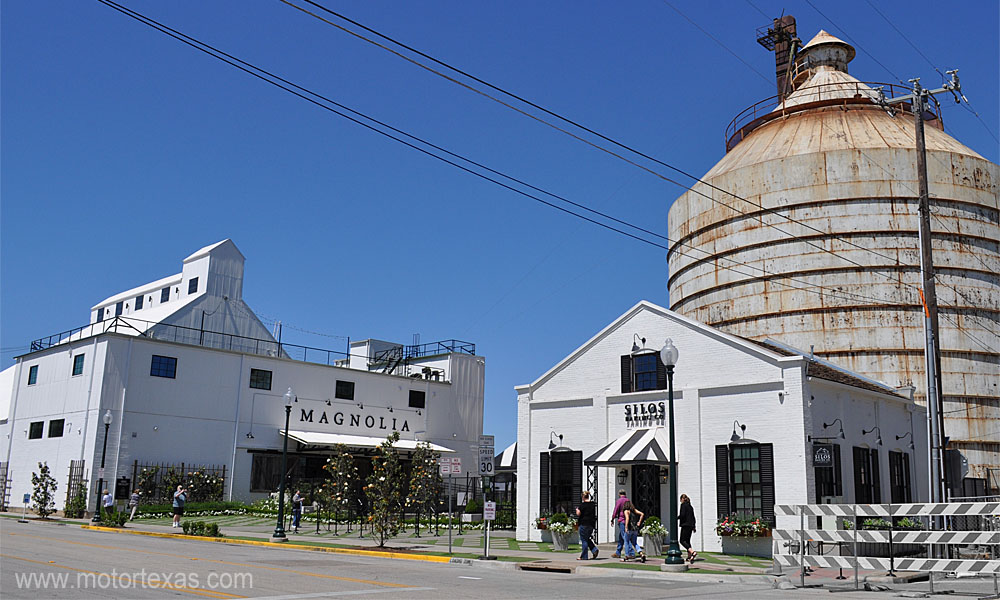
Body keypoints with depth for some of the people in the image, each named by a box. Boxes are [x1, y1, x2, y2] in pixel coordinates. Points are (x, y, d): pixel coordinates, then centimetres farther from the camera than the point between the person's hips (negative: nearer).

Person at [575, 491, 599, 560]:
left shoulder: (582, 504, -13)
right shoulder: (593, 504, 8)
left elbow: (578, 513, -14)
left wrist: (577, 510, 5)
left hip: (584, 524, -7)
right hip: (591, 524, 7)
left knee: (584, 540, 0)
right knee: (588, 539, 19)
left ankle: (583, 556, 4)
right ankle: (594, 550, 2)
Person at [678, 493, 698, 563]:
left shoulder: (683, 505, -7)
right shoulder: (690, 506, 16)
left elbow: (682, 515, -18)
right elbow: (693, 517, 19)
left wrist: (677, 518, -1)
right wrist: (693, 527, 25)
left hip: (685, 525, -8)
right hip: (691, 525, 8)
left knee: (682, 541, -9)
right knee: (687, 541, 16)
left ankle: (692, 552, -29)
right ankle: (689, 557, 15)